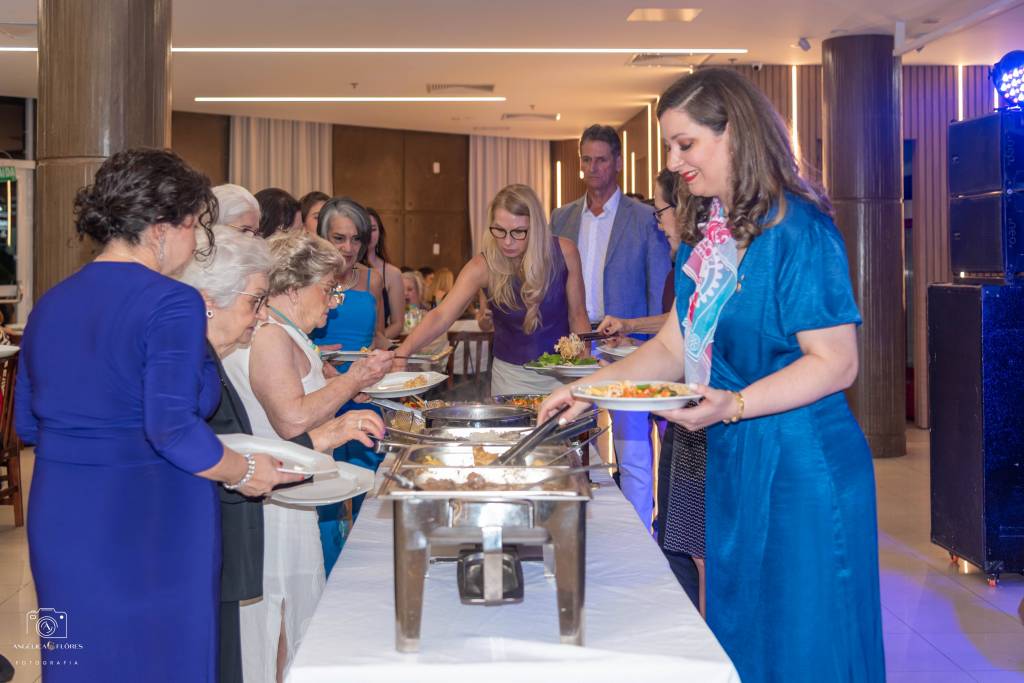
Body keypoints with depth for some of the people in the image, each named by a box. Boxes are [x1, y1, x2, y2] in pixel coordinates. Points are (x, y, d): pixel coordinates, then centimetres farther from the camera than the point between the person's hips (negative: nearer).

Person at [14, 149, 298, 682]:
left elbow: (26, 423, 14)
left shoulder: (50, 304, 8)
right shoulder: (171, 304, -15)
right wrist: (243, 473, -9)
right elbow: (173, 429, -22)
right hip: (149, 525, -7)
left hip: (57, 519, 7)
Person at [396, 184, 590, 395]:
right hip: (512, 375, 0)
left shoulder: (563, 252, -13)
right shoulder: (483, 267, -17)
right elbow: (441, 316, -27)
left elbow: (577, 316, -3)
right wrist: (402, 351, -41)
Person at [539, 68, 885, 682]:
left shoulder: (797, 231, -16)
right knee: (736, 633, 18)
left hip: (802, 470, -8)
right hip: (732, 466, 8)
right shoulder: (704, 238, 10)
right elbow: (674, 349, 12)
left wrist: (734, 405, -27)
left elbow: (836, 363, -17)